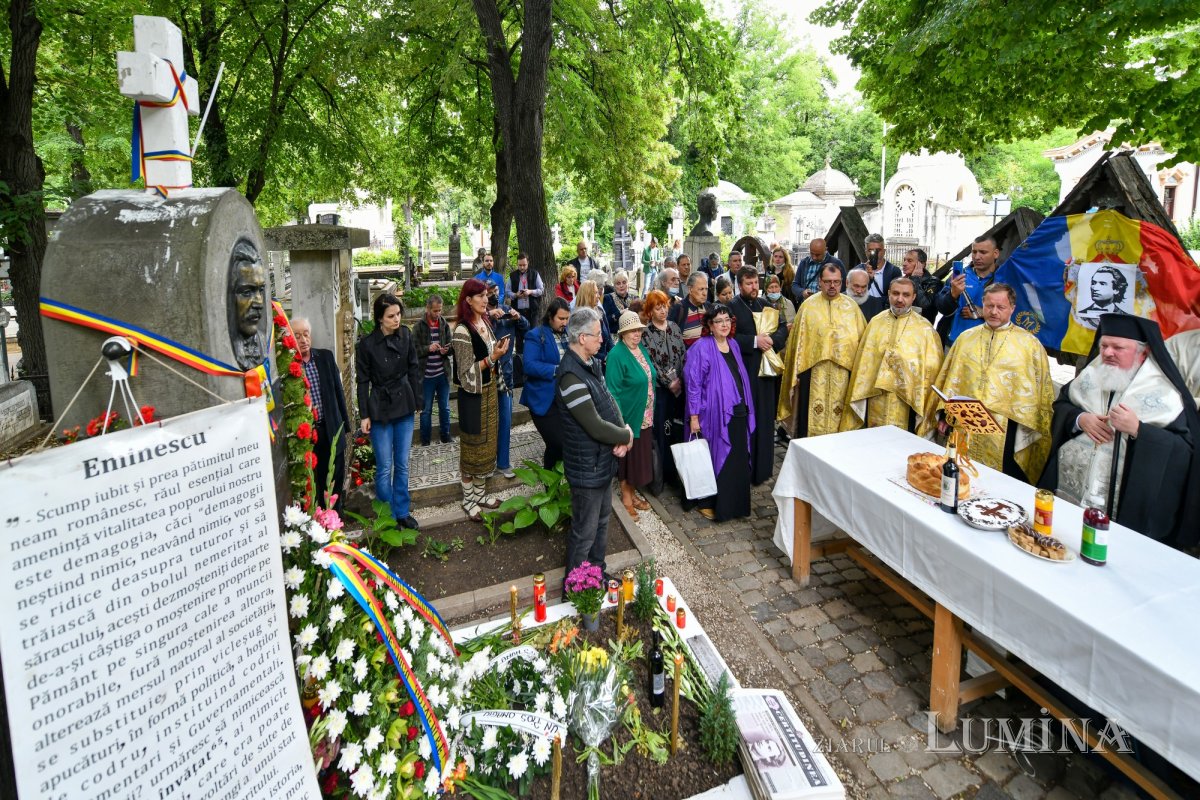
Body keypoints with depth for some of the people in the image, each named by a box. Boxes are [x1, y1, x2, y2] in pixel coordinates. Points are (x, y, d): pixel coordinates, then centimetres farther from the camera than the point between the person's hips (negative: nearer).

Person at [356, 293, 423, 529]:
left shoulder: (406, 336, -2)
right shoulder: (367, 343, -11)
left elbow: (414, 370, 6)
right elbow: (363, 381, -6)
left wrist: (417, 402, 6)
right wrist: (365, 415, -5)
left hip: (404, 407, 3)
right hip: (380, 409, -3)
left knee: (402, 465, 13)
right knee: (385, 467, 5)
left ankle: (403, 512, 27)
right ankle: (388, 516, 21)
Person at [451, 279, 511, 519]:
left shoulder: (485, 322, 5)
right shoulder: (462, 331, -20)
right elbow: (466, 372, -20)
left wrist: (499, 351, 4)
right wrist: (492, 358, -26)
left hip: (490, 391, 8)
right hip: (473, 395, -8)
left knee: (486, 441, 17)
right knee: (472, 445, 5)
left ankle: (479, 493, 33)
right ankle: (468, 499, 21)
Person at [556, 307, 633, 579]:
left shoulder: (592, 364, 3)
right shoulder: (572, 377, -28)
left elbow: (610, 402, 5)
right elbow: (595, 427, -29)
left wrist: (622, 435, -12)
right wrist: (626, 436, -12)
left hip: (603, 460, 10)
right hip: (587, 466, -10)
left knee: (602, 520, 24)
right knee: (585, 531, 7)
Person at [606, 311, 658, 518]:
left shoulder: (642, 349, 6)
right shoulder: (617, 355, -19)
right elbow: (612, 390, -20)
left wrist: (651, 411, 15)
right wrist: (618, 420, -23)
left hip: (644, 415, 7)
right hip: (628, 415, -7)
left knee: (640, 456, 16)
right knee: (627, 456, 5)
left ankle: (632, 492, 31)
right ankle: (625, 497, 21)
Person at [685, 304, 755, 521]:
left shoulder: (733, 345, 10)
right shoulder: (701, 348, -12)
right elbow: (693, 384, -13)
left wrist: (746, 408, 16)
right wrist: (694, 416, -15)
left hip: (738, 412, 7)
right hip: (715, 414, -6)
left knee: (738, 460, 12)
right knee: (715, 459, 3)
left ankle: (734, 503, 27)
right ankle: (708, 504, 19)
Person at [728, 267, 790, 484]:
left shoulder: (765, 305, 14)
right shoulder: (731, 307, -4)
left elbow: (783, 328, 7)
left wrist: (772, 339, -12)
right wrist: (755, 341, -19)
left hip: (765, 369, 6)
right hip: (743, 371, -5)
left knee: (765, 419, 10)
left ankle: (762, 468, 20)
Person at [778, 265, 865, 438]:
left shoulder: (852, 306, 5)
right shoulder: (808, 305, 1)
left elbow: (862, 339, 8)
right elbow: (798, 339, 2)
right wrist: (797, 371, -1)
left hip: (844, 371, 1)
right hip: (814, 372, -1)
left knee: (840, 421, 8)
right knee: (813, 421, 2)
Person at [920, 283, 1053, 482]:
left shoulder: (1029, 343, 3)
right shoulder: (965, 338, 12)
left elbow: (1038, 388, 2)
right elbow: (950, 377, 12)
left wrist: (1026, 428, -4)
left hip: (1005, 430, -2)